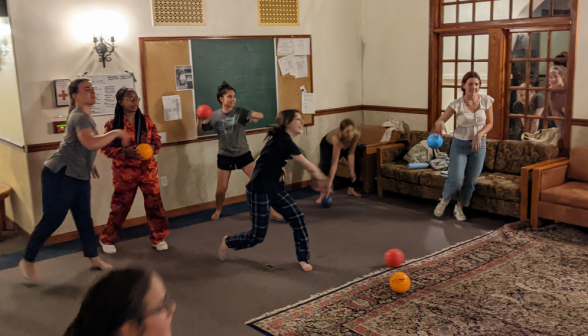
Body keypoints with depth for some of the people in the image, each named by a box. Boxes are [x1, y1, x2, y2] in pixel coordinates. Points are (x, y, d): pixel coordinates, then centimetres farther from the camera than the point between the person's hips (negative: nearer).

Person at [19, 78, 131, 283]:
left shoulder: (85, 116, 14)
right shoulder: (79, 117, -19)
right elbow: (91, 143, -37)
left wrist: (89, 163, 25)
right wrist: (117, 132, -27)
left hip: (79, 177, 10)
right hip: (59, 175, -10)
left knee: (84, 218, 13)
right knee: (51, 220, -2)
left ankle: (94, 259, 23)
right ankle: (27, 261, 13)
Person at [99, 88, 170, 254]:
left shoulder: (146, 121, 3)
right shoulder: (112, 124, -7)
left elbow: (157, 140, 9)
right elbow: (106, 148, -7)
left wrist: (153, 147, -13)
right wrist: (124, 152, -22)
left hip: (148, 169, 3)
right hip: (124, 172, -3)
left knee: (154, 203, 4)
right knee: (120, 205, 6)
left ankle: (158, 237, 20)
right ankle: (107, 239, 26)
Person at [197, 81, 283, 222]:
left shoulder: (241, 112, -9)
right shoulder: (214, 116, -4)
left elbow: (261, 116, -22)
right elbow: (199, 132, 3)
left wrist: (253, 117, -45)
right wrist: (199, 119, -17)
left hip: (243, 154, -1)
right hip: (224, 156, 1)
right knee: (221, 188, 8)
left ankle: (271, 210, 6)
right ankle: (218, 210, 37)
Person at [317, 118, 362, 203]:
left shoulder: (357, 135, -36)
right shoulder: (337, 138, -47)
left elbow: (351, 153, -23)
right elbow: (334, 163, -49)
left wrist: (352, 171, -25)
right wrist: (329, 183, -53)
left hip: (346, 145, 5)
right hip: (328, 144, -5)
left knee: (357, 163, -4)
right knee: (326, 166, -27)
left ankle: (351, 189, 15)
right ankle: (323, 194, -18)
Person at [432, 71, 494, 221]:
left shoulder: (486, 101, -7)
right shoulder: (457, 104, -14)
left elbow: (489, 123, 1)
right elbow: (440, 120, -13)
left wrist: (479, 135, -16)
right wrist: (439, 123, -38)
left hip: (479, 145, 3)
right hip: (459, 145, -2)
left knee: (470, 181, 8)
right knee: (456, 180, -10)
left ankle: (459, 207, 31)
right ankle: (444, 200, 22)